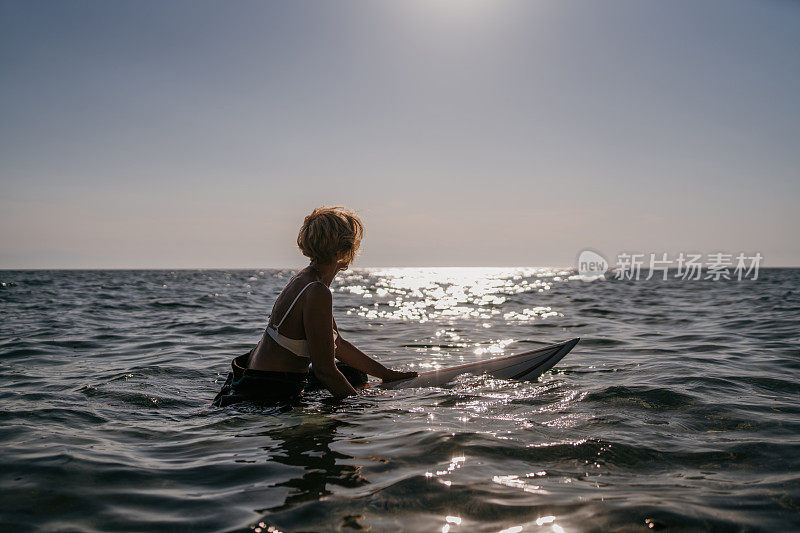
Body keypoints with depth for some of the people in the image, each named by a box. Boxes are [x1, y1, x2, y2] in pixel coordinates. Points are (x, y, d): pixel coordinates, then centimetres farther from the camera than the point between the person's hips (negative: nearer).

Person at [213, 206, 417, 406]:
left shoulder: (306, 278, 6)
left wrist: (388, 375, 11)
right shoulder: (317, 293, -25)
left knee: (355, 375, 21)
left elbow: (338, 345, 12)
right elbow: (324, 370, -23)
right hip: (268, 393, -11)